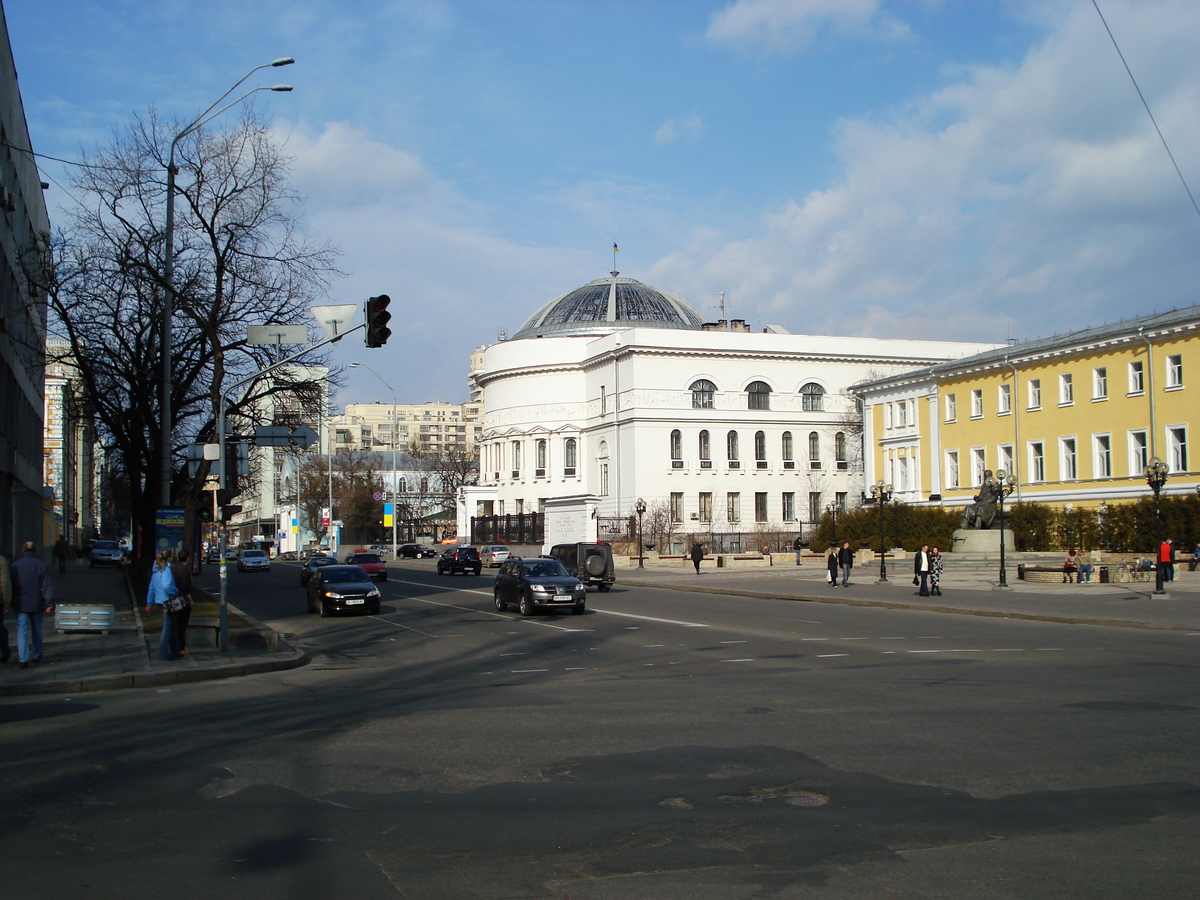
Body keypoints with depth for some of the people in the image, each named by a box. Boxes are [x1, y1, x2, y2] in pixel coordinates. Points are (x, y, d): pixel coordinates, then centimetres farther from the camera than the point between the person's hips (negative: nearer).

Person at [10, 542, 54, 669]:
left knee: (22, 631, 0)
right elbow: (46, 586, -10)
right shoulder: (40, 565, -5)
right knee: (36, 629, 16)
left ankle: (23, 659, -10)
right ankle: (36, 656, 26)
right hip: (37, 604, 0)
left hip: (20, 605, 0)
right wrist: (49, 603, -10)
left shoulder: (14, 566, 1)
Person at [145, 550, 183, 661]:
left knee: (172, 627, 17)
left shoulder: (156, 570, 11)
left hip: (160, 601, 9)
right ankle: (164, 655, 6)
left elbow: (151, 587, 17)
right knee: (168, 628, 0)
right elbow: (166, 586, -31)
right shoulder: (166, 570, -17)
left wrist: (150, 603, 22)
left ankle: (175, 652, 23)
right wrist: (176, 593, -15)